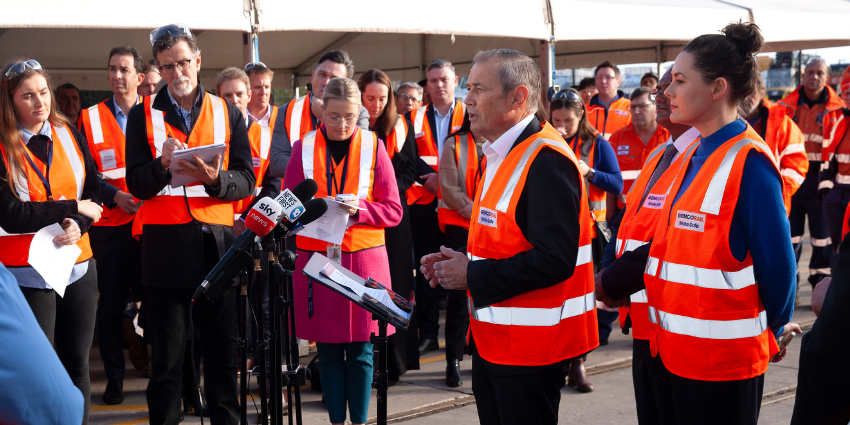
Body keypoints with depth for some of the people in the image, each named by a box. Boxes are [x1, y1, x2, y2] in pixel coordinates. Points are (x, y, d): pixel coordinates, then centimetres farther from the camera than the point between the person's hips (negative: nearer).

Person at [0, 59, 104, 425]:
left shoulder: (69, 135, 7)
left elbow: (95, 194, 7)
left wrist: (79, 225, -13)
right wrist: (73, 209, -12)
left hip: (78, 266, 4)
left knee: (77, 363, 9)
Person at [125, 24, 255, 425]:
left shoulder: (228, 113, 11)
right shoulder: (143, 115, 8)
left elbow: (246, 180, 3)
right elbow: (136, 184, 0)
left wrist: (216, 178, -17)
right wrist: (163, 164, -19)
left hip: (217, 241, 1)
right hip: (165, 243, -1)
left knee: (222, 350, 4)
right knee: (167, 352, 3)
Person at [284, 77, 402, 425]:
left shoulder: (373, 147, 2)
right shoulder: (304, 148, 4)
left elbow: (393, 211, 0)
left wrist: (358, 209, -17)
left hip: (364, 258, -1)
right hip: (316, 259, 1)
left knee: (361, 351, 2)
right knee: (328, 351, 5)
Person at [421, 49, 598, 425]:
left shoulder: (546, 160, -19)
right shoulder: (502, 155, 14)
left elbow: (555, 259, -27)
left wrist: (472, 275, -20)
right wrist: (460, 261, 5)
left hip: (531, 347, -10)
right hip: (492, 338, 10)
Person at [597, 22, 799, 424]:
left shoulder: (749, 163, -16)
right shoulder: (694, 156, 11)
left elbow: (776, 262, -13)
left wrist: (775, 329, -1)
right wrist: (610, 281, 7)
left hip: (723, 359, -8)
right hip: (671, 349, 8)